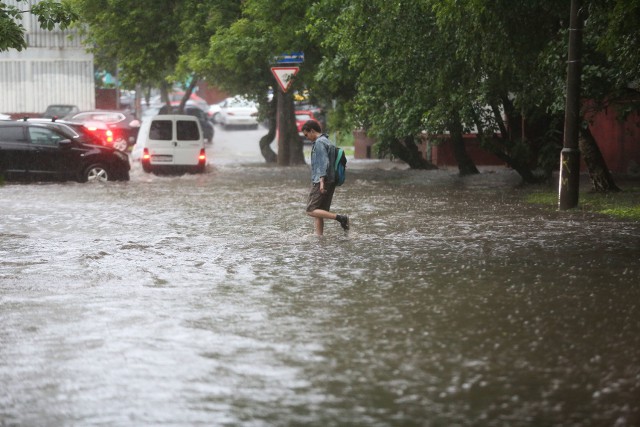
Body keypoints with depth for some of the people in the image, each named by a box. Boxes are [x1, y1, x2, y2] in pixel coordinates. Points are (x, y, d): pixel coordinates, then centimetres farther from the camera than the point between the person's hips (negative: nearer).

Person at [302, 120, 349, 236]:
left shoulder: (319, 143, -10)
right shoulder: (328, 142, 19)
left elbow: (324, 163, -19)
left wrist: (322, 181, -24)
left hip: (320, 182, -10)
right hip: (331, 182, 10)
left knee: (311, 210, -11)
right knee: (318, 213, 9)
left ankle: (340, 218, -19)